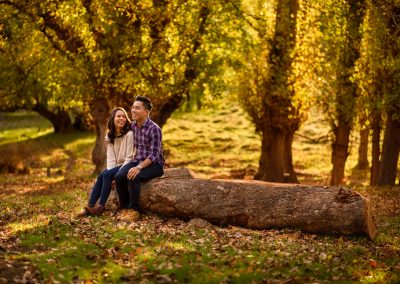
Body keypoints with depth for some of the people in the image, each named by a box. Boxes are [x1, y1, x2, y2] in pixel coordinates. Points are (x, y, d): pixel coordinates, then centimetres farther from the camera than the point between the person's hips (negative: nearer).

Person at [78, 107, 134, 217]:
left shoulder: (129, 134, -14)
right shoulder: (110, 135, 7)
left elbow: (129, 158, -16)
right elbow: (110, 157, 1)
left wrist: (118, 173, -21)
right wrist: (109, 171, -15)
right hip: (116, 166, 6)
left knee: (107, 175, -26)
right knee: (101, 176, -19)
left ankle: (101, 206, -23)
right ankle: (90, 207, -22)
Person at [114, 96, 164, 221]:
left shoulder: (154, 129, -18)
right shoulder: (133, 125, 5)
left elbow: (154, 155, -23)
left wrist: (139, 167, -33)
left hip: (154, 164, -7)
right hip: (138, 161, 7)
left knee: (132, 177, -32)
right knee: (119, 176, -20)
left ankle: (134, 210, -18)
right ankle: (125, 208, -7)